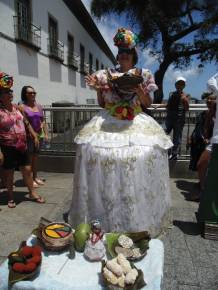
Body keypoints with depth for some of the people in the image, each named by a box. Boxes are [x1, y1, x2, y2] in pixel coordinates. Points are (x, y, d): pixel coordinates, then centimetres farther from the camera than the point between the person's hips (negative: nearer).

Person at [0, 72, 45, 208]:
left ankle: (32, 193, 27)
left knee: (27, 169, 12)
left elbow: (26, 123, 17)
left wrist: (34, 136, 15)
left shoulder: (16, 107, 6)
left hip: (22, 146, 6)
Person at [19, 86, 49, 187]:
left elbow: (43, 121, 12)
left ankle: (35, 177, 26)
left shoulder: (39, 106, 10)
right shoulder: (22, 107, -7)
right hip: (28, 136, -5)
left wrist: (46, 134, 8)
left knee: (35, 156, 15)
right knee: (29, 158, 2)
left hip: (39, 135, 6)